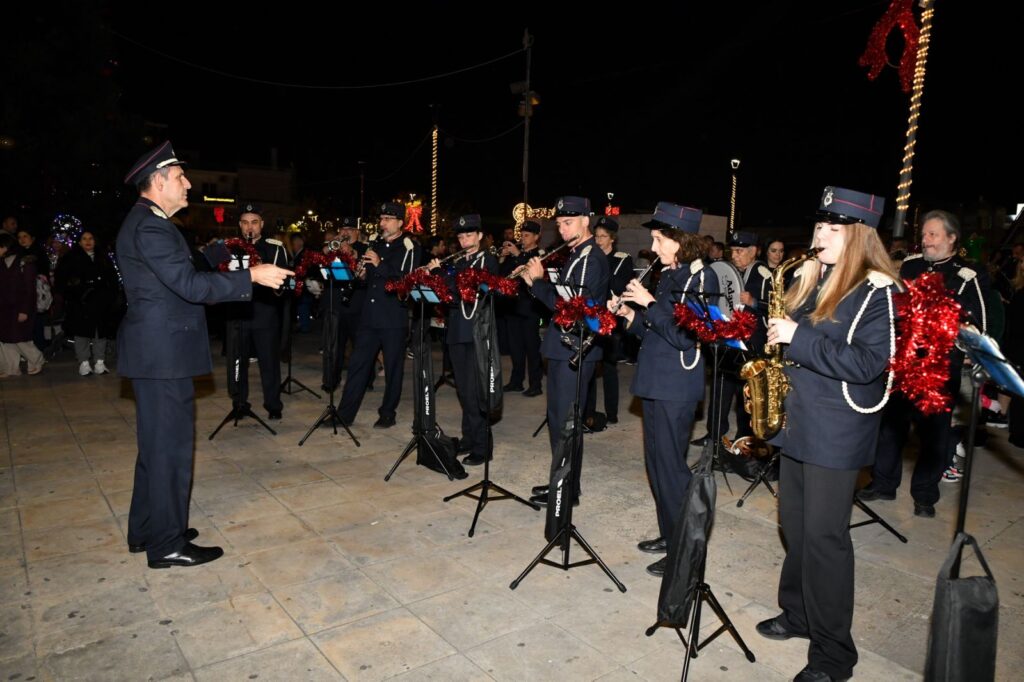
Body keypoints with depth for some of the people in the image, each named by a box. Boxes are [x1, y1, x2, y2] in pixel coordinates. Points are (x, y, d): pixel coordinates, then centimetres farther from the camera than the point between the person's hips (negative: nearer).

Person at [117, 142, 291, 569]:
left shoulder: (147, 222, 16)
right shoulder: (149, 227, -17)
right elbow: (189, 284, -26)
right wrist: (251, 276, -24)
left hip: (157, 351, 11)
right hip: (162, 352, -11)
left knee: (157, 442, 18)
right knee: (170, 443, -3)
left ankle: (147, 531, 30)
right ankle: (168, 544, 8)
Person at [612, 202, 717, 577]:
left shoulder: (702, 277, -13)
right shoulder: (669, 275, 12)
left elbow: (684, 336, -20)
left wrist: (649, 303, -18)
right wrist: (630, 314, 1)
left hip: (677, 387, -9)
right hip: (654, 381, 9)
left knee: (670, 463, -3)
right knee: (656, 460, 15)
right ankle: (668, 534, 30)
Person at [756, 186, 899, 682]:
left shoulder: (877, 291, -13)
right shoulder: (810, 278, 10)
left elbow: (868, 363, -21)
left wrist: (798, 338, -22)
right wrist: (778, 334, 3)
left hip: (837, 432, -7)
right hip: (796, 420, 7)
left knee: (824, 536, -2)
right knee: (794, 526, 16)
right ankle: (798, 613, 34)